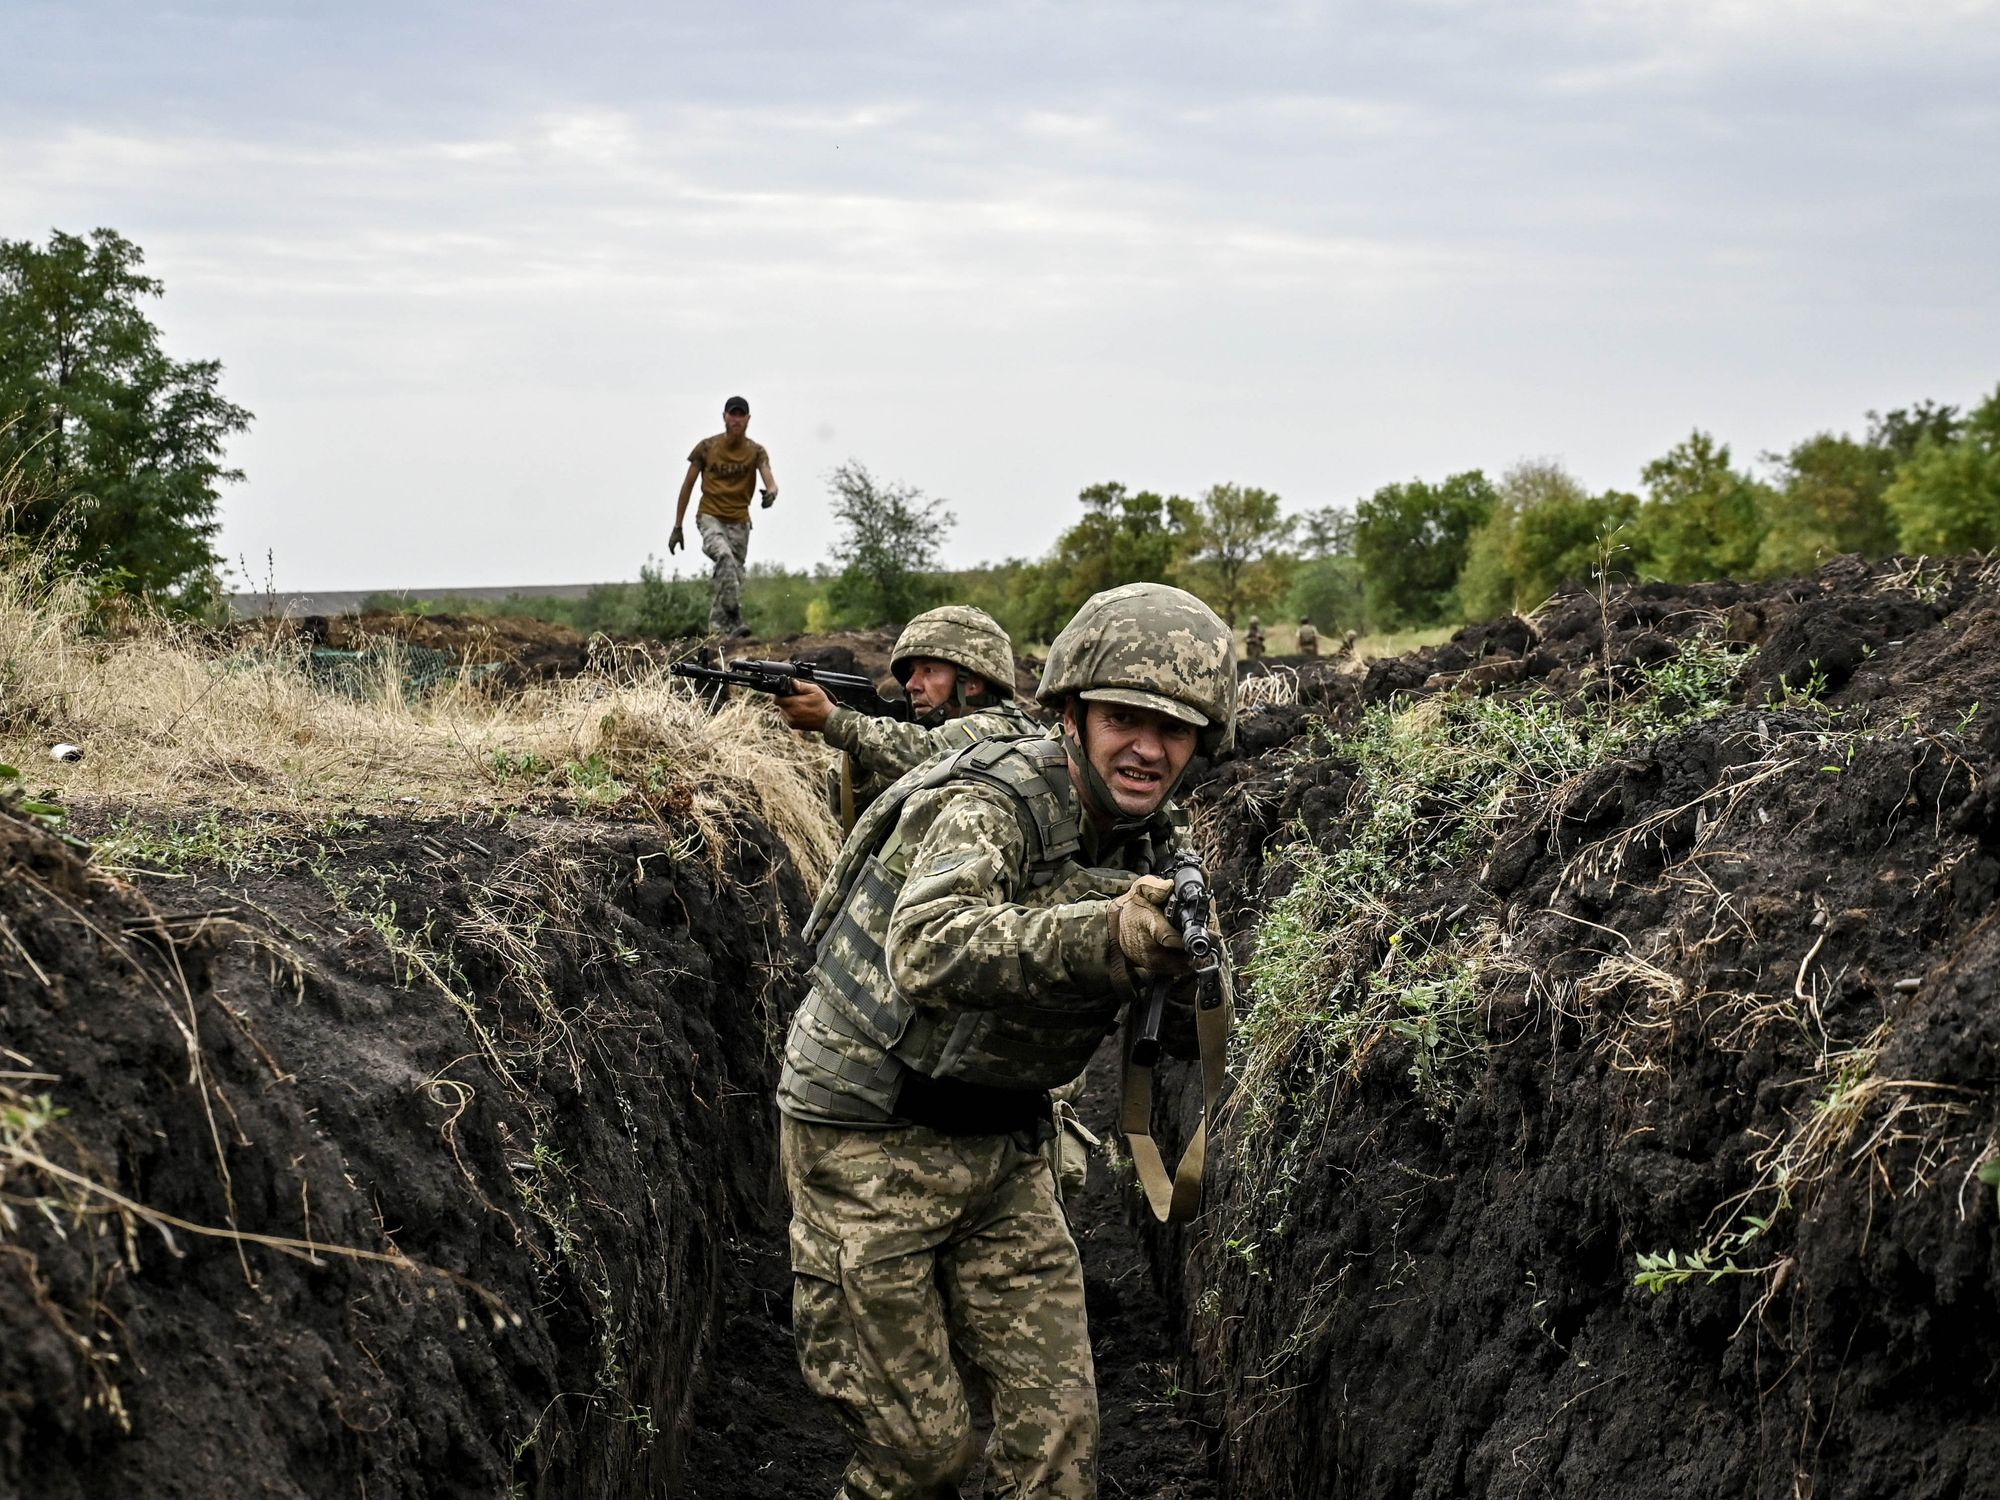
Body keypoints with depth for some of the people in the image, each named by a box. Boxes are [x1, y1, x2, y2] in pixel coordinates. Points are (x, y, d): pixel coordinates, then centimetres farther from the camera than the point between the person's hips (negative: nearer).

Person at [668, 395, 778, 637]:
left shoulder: (756, 451, 0)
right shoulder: (706, 447, -1)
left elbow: (769, 480, -16)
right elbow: (688, 486, 5)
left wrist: (771, 492, -43)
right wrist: (677, 527, 4)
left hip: (739, 521, 3)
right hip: (710, 517, -3)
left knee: (732, 574, 0)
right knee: (724, 556, -30)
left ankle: (718, 630, 6)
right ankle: (735, 616, -36)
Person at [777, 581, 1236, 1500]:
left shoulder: (1148, 841, 1)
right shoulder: (993, 804, -23)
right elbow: (929, 950, -43)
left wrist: (1181, 951, -17)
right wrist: (1107, 937, -56)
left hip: (1000, 1147, 7)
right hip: (871, 1144, -6)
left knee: (1058, 1426, 2)